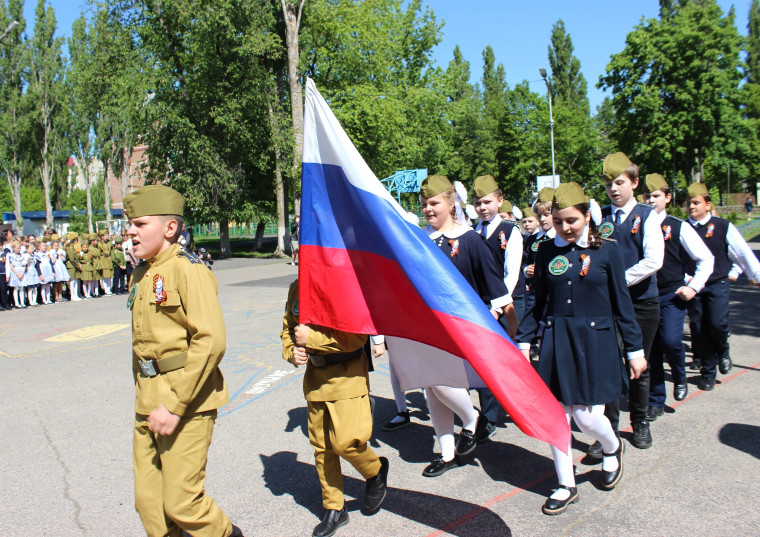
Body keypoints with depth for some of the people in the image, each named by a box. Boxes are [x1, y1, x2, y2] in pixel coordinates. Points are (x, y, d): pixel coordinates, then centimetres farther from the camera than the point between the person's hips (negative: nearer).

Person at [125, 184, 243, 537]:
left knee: (182, 502, 1)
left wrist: (175, 405, -21)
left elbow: (211, 341, -22)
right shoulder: (141, 274, 12)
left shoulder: (187, 270, -14)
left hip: (186, 403, -8)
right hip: (148, 402, 8)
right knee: (149, 504, 14)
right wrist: (143, 395, 17)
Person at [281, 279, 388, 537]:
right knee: (322, 446, 11)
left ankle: (376, 470, 23)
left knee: (344, 441, -11)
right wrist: (292, 352, -3)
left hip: (347, 375, -6)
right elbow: (288, 329, 18)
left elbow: (356, 336, -22)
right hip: (315, 376, 6)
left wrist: (311, 338, -20)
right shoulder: (296, 288, 5)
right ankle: (334, 509, 28)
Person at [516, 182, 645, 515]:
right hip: (557, 341, 3)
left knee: (587, 417, -3)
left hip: (595, 341, -2)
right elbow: (538, 302, 9)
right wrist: (523, 340, 5)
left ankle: (612, 447, 34)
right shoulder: (547, 251, 3)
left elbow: (622, 304, 1)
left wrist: (634, 350, 2)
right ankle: (566, 485, 24)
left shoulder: (606, 251, -3)